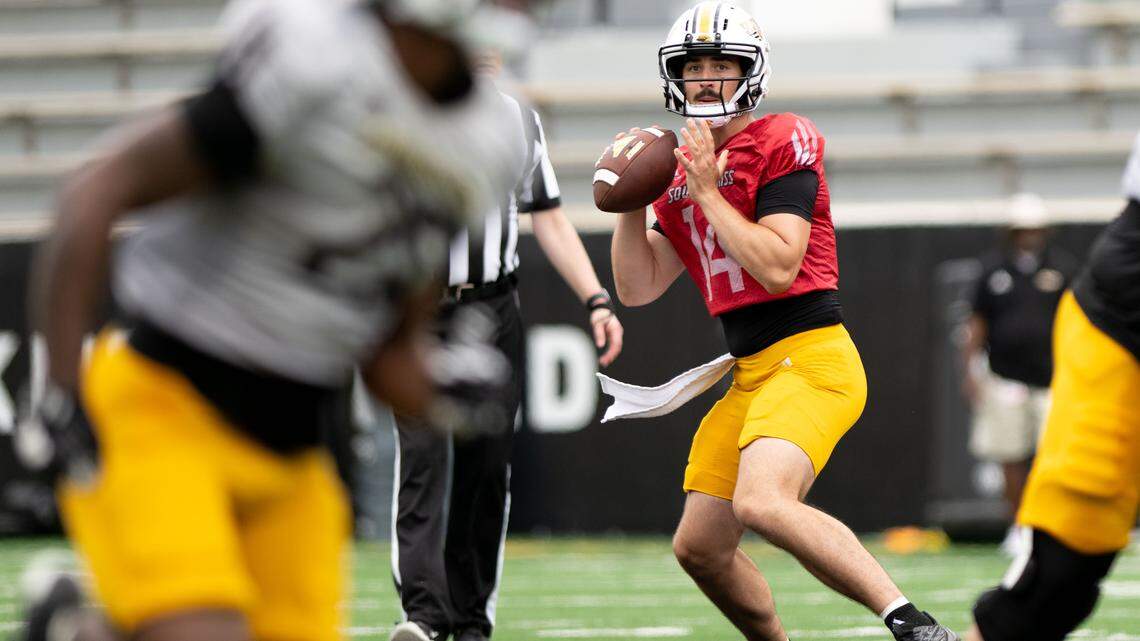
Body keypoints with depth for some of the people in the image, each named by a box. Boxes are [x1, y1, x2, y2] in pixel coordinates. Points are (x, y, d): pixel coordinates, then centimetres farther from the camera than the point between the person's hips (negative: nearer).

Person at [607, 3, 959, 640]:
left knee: (761, 502, -32)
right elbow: (637, 288, 17)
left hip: (810, 358, -9)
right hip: (751, 373, 9)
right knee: (700, 548, 11)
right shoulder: (683, 170, 16)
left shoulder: (783, 142, -7)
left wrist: (707, 193, -13)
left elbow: (777, 268, -18)